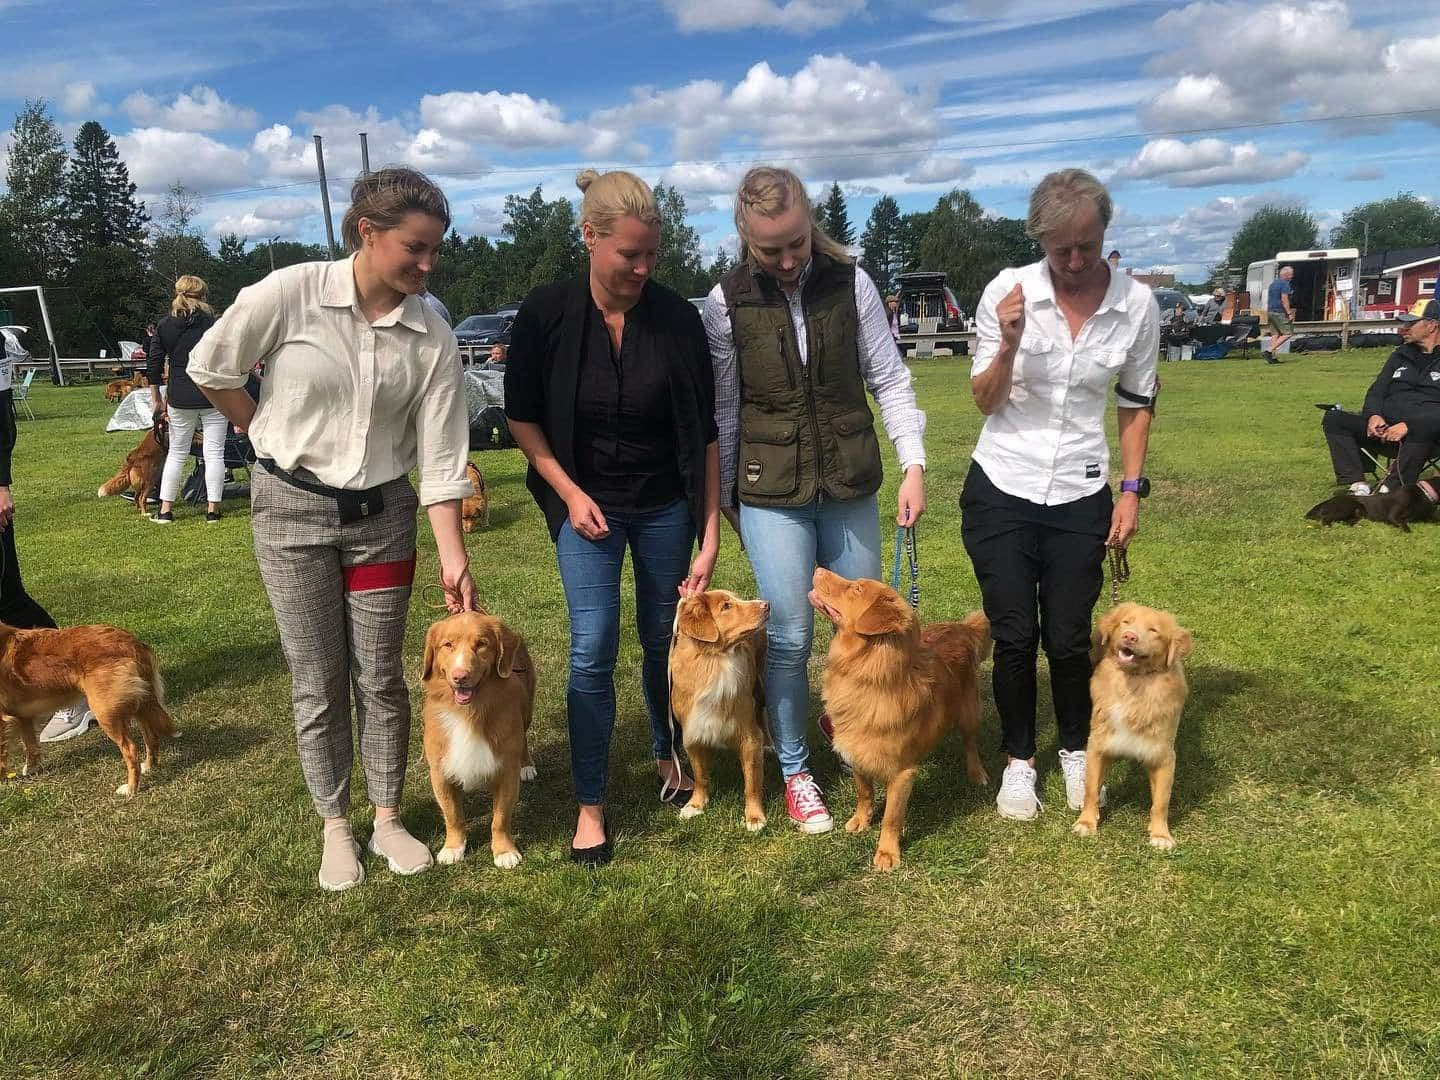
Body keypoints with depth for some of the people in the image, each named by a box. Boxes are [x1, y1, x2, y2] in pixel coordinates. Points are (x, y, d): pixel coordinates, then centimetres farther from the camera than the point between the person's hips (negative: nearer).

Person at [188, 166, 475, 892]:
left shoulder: (432, 336, -8)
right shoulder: (291, 294, -15)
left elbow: (441, 456, -8)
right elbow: (210, 369, -3)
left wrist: (453, 556, -13)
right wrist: (274, 439, 4)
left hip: (382, 515, 2)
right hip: (292, 510, -1)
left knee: (381, 678, 9)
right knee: (318, 681, 8)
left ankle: (388, 820, 26)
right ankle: (335, 827, 25)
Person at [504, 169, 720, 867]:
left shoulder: (677, 319, -13)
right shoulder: (546, 313, -14)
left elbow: (704, 435, -9)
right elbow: (522, 416, -2)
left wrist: (709, 540, -11)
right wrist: (569, 493, -11)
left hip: (666, 506, 2)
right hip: (587, 504, -1)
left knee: (664, 640, 13)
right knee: (592, 651, -5)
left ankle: (667, 754, 38)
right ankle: (591, 805, 9)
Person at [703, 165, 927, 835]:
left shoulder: (850, 283, -2)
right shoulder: (726, 301, -4)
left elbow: (889, 379, 2)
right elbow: (723, 408, 1)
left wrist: (913, 464, -5)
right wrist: (724, 498, 7)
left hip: (849, 485, 2)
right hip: (770, 491, -2)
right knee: (790, 634, -1)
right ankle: (794, 772, 18)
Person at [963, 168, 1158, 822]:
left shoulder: (1136, 304, -5)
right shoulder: (1007, 291, -9)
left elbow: (1135, 403, 7)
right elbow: (985, 402, -5)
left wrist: (1131, 490, 1)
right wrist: (1009, 343, -23)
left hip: (1081, 498, 1)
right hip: (1001, 491, -1)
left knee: (1069, 640, 5)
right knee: (1014, 638, 4)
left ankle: (1077, 751, 33)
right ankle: (1019, 761, 26)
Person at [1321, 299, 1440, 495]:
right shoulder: (1401, 355, 21)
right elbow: (1377, 390, 20)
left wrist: (1408, 426, -24)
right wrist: (1374, 415, -3)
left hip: (1424, 435, -6)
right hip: (1385, 430, 6)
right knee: (1333, 418, -13)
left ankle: (1391, 489, -36)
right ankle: (1357, 485, -25)